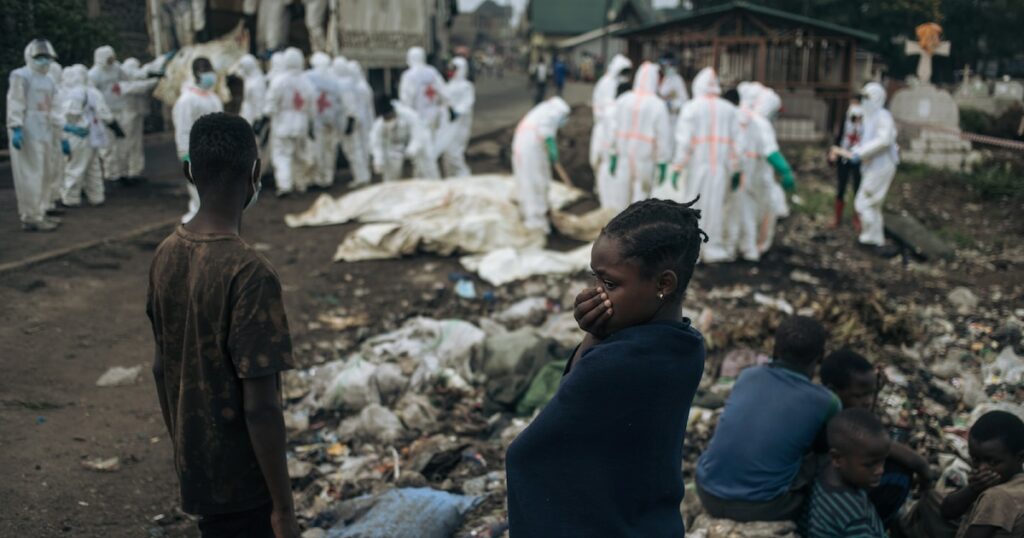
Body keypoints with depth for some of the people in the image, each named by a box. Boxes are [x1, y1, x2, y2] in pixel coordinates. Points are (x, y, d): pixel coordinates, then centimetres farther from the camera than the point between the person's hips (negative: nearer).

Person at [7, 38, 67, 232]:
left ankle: (39, 213, 25)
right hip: (27, 134, -9)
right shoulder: (20, 76, -4)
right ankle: (31, 218, -4)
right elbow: (15, 105, -13)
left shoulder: (48, 81, 21)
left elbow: (53, 111, 25)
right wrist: (16, 129, -24)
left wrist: (62, 136, 23)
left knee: (46, 174, 14)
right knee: (31, 176, -8)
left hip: (45, 134, 9)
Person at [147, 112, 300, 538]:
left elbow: (161, 369, 9)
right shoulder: (249, 272, -26)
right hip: (241, 480, -7)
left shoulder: (166, 255, -2)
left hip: (193, 468, 7)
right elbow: (260, 407, -25)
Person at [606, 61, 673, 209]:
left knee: (619, 197, 11)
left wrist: (613, 156, 5)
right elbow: (663, 136, -10)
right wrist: (663, 164, -3)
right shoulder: (658, 105, -11)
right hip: (645, 159, -3)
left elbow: (614, 129, -1)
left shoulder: (623, 100, -2)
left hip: (623, 157, 3)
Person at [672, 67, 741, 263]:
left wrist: (678, 166, -9)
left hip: (697, 163, -3)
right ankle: (714, 248, 7)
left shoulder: (691, 107, -4)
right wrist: (735, 169, 9)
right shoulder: (729, 109, 6)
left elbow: (684, 139, -10)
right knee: (715, 204, 6)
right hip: (721, 165, 3)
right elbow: (736, 141, 4)